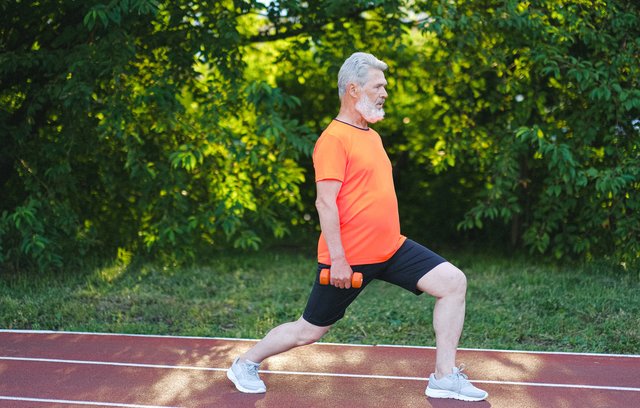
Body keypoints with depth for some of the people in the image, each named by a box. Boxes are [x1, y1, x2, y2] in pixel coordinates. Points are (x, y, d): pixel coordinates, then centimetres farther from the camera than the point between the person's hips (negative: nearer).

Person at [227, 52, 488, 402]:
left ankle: (445, 377, 0)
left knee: (453, 282, -6)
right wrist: (337, 258, -22)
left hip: (392, 249, 8)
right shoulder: (335, 138, -14)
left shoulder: (371, 135, 14)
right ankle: (245, 364, 28)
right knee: (309, 331, 4)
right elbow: (325, 201, -20)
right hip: (348, 258, -8)